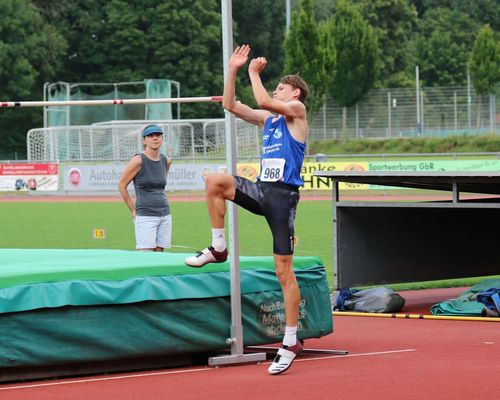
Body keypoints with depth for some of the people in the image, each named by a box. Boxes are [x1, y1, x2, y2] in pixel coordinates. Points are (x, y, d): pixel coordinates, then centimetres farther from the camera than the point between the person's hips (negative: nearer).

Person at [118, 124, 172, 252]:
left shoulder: (166, 160, 9)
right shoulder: (138, 160, -8)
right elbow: (121, 185, -3)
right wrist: (133, 211, -2)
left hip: (165, 215, 6)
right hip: (145, 216, -6)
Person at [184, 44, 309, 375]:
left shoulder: (297, 110, 1)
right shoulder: (267, 119, 22)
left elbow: (263, 101, -15)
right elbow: (230, 105, 20)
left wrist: (255, 72, -2)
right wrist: (233, 70, 13)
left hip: (283, 195, -7)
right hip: (261, 190, 7)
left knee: (284, 272, -6)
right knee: (215, 181, -18)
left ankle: (291, 342, 0)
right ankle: (218, 248, -4)